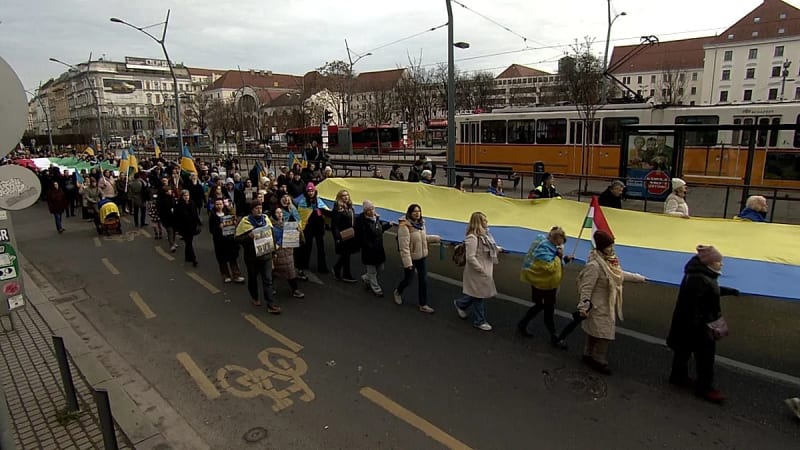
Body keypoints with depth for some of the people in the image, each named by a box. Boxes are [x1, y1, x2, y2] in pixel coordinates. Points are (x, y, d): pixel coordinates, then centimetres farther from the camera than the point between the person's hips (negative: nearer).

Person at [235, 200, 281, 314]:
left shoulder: (265, 219, 3)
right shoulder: (245, 221, -10)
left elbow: (272, 233, 16)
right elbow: (238, 238, -11)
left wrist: (273, 248, 12)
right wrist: (249, 236, -27)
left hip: (266, 254, 2)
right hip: (252, 256, -2)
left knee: (268, 280, 0)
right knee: (253, 277, 18)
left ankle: (271, 304, 1)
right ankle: (254, 297, 41)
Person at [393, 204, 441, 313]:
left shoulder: (421, 223, 0)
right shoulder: (404, 226, -24)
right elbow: (404, 246, -25)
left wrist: (436, 238, 12)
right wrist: (407, 262, -25)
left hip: (422, 257, 6)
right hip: (411, 258, -6)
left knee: (423, 281, 10)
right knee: (408, 280, 11)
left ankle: (423, 305, 24)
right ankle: (397, 292, 44)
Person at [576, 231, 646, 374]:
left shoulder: (610, 260, 4)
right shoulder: (594, 265, -25)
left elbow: (620, 274, 22)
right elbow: (586, 287, -25)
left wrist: (639, 278, 32)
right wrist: (583, 306, -27)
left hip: (609, 305, 9)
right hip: (599, 307, -9)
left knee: (595, 332, 19)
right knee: (604, 334, -2)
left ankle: (589, 355, 33)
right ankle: (600, 361, 13)